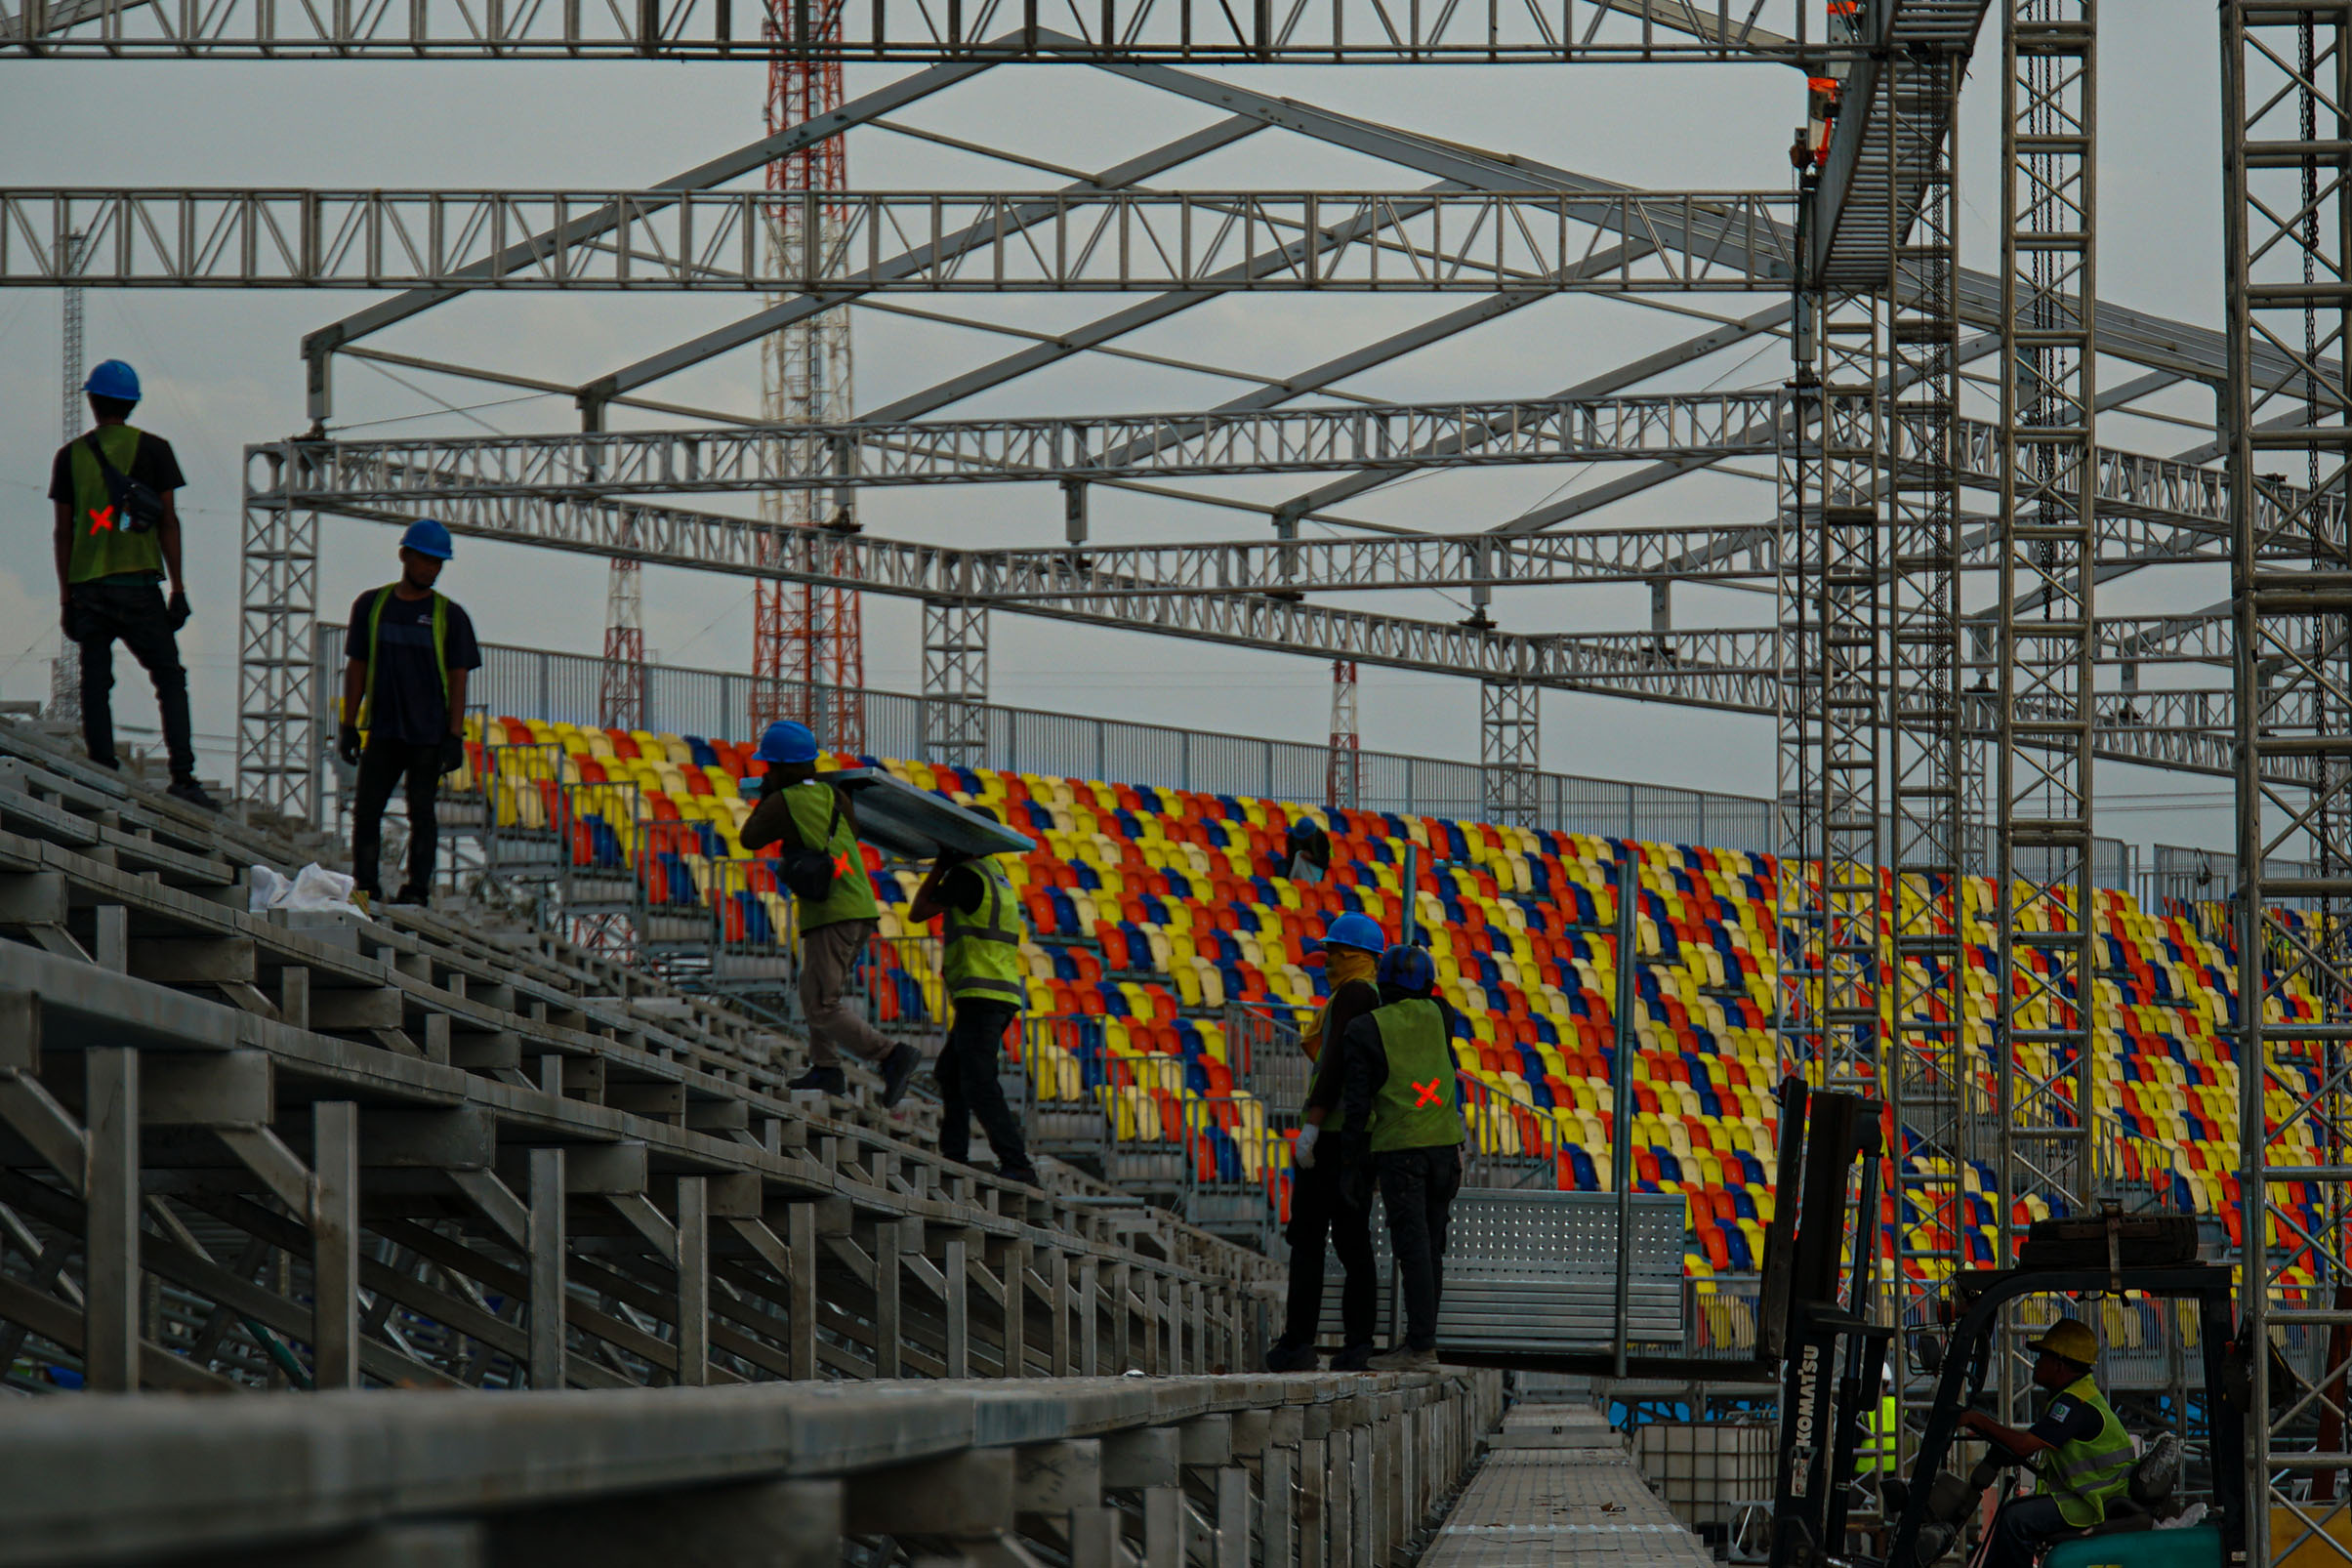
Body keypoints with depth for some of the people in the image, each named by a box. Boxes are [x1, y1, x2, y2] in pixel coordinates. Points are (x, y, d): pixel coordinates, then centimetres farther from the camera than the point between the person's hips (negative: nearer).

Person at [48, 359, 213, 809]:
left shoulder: (70, 455, 9)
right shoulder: (153, 449, 3)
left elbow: (63, 532, 9)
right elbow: (169, 523, 0)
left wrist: (66, 599, 13)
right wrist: (178, 590, 2)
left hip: (87, 586, 2)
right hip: (138, 582, -2)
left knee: (95, 687, 4)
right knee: (169, 678, 2)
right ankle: (182, 775, -10)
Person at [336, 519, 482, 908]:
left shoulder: (450, 615, 3)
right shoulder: (371, 606, 8)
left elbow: (458, 678, 2)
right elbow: (356, 667, 11)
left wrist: (455, 735, -6)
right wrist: (348, 726, 7)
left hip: (429, 733, -2)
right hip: (382, 730, 2)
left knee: (422, 813, 0)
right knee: (366, 810, -3)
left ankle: (417, 888, 6)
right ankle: (366, 886, 4)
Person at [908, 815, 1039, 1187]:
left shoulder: (967, 875, -9)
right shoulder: (995, 874, 18)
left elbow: (918, 912, -2)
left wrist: (939, 867, 8)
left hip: (980, 997, -10)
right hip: (1003, 994, 10)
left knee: (978, 1086, -14)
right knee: (949, 1073, 21)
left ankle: (1017, 1167, -22)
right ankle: (953, 1156, 23)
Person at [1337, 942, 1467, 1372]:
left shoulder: (1364, 1030, -2)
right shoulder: (1437, 1016, 7)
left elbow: (1358, 1098, -5)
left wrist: (1356, 1155, 2)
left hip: (1397, 1145, -4)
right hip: (1444, 1142, 4)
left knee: (1412, 1246, -9)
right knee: (1429, 1246, 10)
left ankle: (1422, 1346, -14)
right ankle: (1419, 1341, 14)